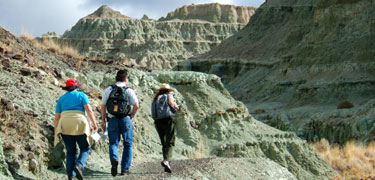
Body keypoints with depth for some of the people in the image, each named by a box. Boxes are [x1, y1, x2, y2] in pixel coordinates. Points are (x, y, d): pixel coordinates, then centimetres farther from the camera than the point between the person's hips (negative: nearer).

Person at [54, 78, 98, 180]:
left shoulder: (61, 99, 20)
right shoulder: (81, 95, 13)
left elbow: (57, 117, 14)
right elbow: (88, 109, -3)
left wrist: (55, 133, 17)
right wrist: (94, 123, -3)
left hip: (65, 125, 3)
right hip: (79, 125, -3)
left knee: (71, 151, 12)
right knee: (85, 149, 10)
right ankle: (79, 165, -18)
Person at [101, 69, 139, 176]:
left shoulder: (108, 90, 6)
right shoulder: (129, 91, 0)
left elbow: (103, 106, 3)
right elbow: (136, 106, -7)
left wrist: (103, 121, 10)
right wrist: (132, 116, 9)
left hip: (112, 119, 1)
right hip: (125, 119, -1)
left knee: (113, 143, 6)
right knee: (127, 144, 10)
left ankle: (114, 159, -23)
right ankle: (125, 168, 8)